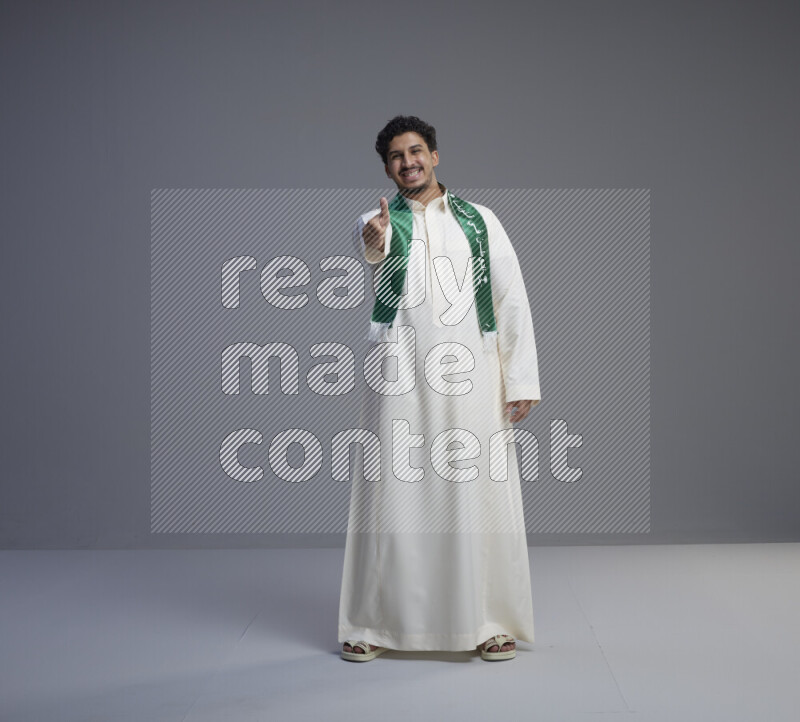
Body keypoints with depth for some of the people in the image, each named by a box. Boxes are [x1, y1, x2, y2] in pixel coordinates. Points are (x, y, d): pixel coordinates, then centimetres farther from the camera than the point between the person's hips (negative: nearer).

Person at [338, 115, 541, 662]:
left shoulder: (479, 220, 13)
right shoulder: (380, 222, 9)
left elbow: (512, 299, 9)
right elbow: (372, 246, -17)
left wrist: (521, 380, 0)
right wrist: (375, 241, -43)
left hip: (471, 378, 1)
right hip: (400, 378, 0)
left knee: (479, 499, 1)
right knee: (392, 496, 2)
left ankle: (492, 625, 14)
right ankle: (373, 626, 14)